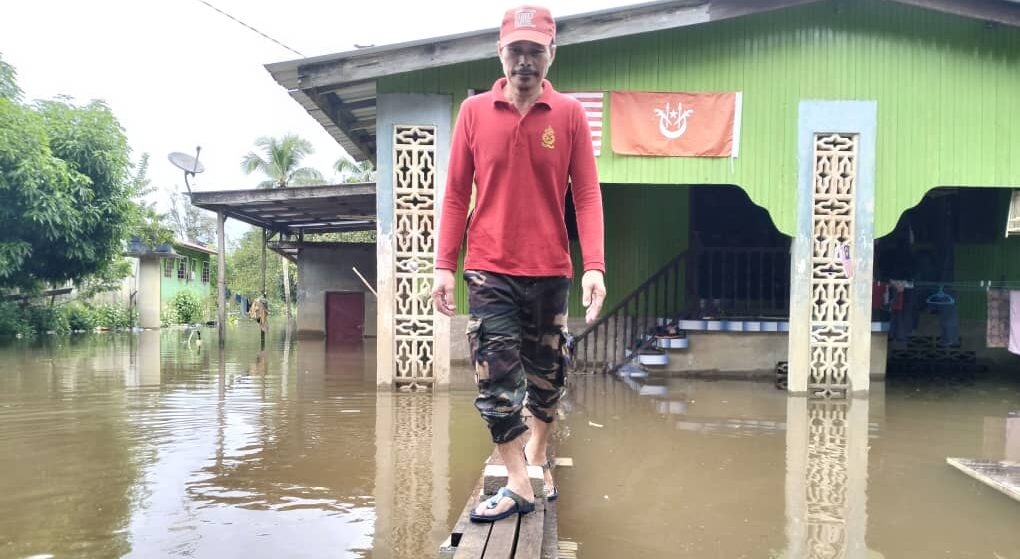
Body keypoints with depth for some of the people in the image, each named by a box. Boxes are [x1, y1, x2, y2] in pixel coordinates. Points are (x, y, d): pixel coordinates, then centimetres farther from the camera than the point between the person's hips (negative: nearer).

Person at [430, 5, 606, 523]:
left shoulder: (570, 114, 0)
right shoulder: (474, 111, 2)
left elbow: (586, 195, -3)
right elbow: (456, 194, 3)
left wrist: (594, 266, -13)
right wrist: (444, 266, -2)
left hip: (550, 271, 1)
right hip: (489, 271, 0)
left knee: (547, 374, 12)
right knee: (496, 379, -2)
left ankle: (537, 453, 37)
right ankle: (519, 485, 11)